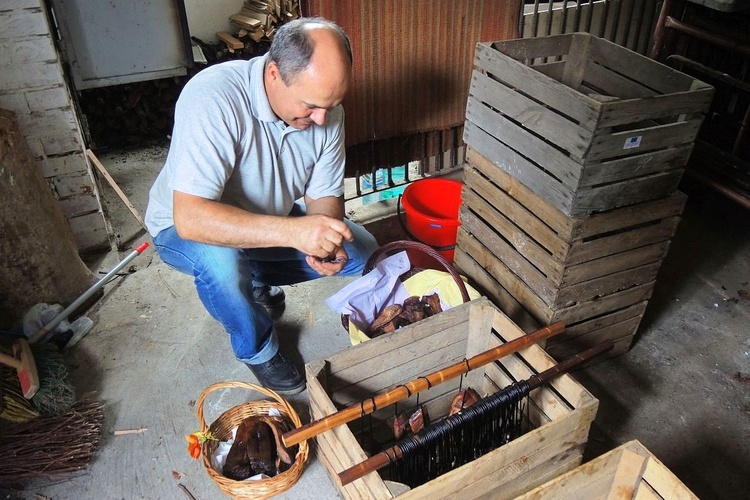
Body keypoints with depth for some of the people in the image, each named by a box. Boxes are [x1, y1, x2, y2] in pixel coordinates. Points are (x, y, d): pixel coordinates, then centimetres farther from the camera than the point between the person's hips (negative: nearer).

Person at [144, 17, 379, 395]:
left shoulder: (325, 109, -16)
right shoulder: (214, 98, -36)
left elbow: (324, 195, -6)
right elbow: (190, 217, -42)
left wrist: (328, 243, -28)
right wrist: (293, 231, -50)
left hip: (268, 221, 6)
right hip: (186, 229, -5)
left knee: (362, 251, -4)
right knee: (219, 260, -38)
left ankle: (255, 279, 15)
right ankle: (258, 350, -6)